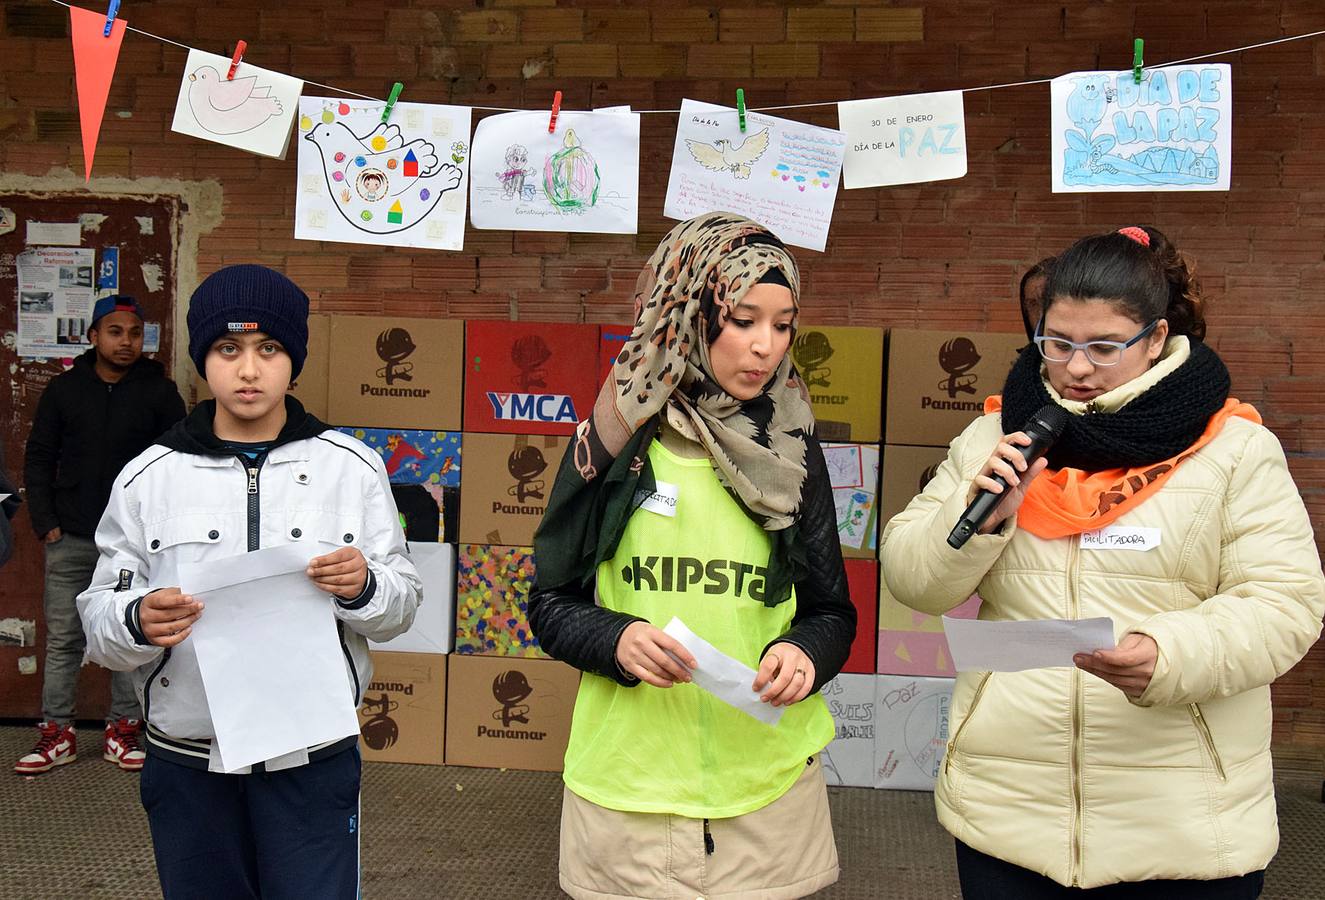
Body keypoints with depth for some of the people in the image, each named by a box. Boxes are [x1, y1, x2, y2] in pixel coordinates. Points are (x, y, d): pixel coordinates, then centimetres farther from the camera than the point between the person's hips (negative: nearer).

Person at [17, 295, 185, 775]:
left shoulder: (160, 393, 0)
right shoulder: (64, 390, 4)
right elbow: (38, 460, 8)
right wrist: (46, 524, 1)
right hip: (71, 539, 1)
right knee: (63, 639, 5)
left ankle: (122, 731, 15)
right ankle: (57, 733, 15)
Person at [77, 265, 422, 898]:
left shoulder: (352, 466, 1)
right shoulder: (148, 477, 1)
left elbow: (401, 605, 4)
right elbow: (98, 619, 2)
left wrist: (363, 588, -18)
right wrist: (138, 621, -20)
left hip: (313, 763, -1)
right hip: (188, 767, 1)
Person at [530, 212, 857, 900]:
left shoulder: (792, 454, 3)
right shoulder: (613, 443, -3)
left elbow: (832, 611, 7)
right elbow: (551, 600, 2)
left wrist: (804, 651, -15)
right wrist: (617, 639, -18)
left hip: (767, 782, 2)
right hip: (627, 783, -1)